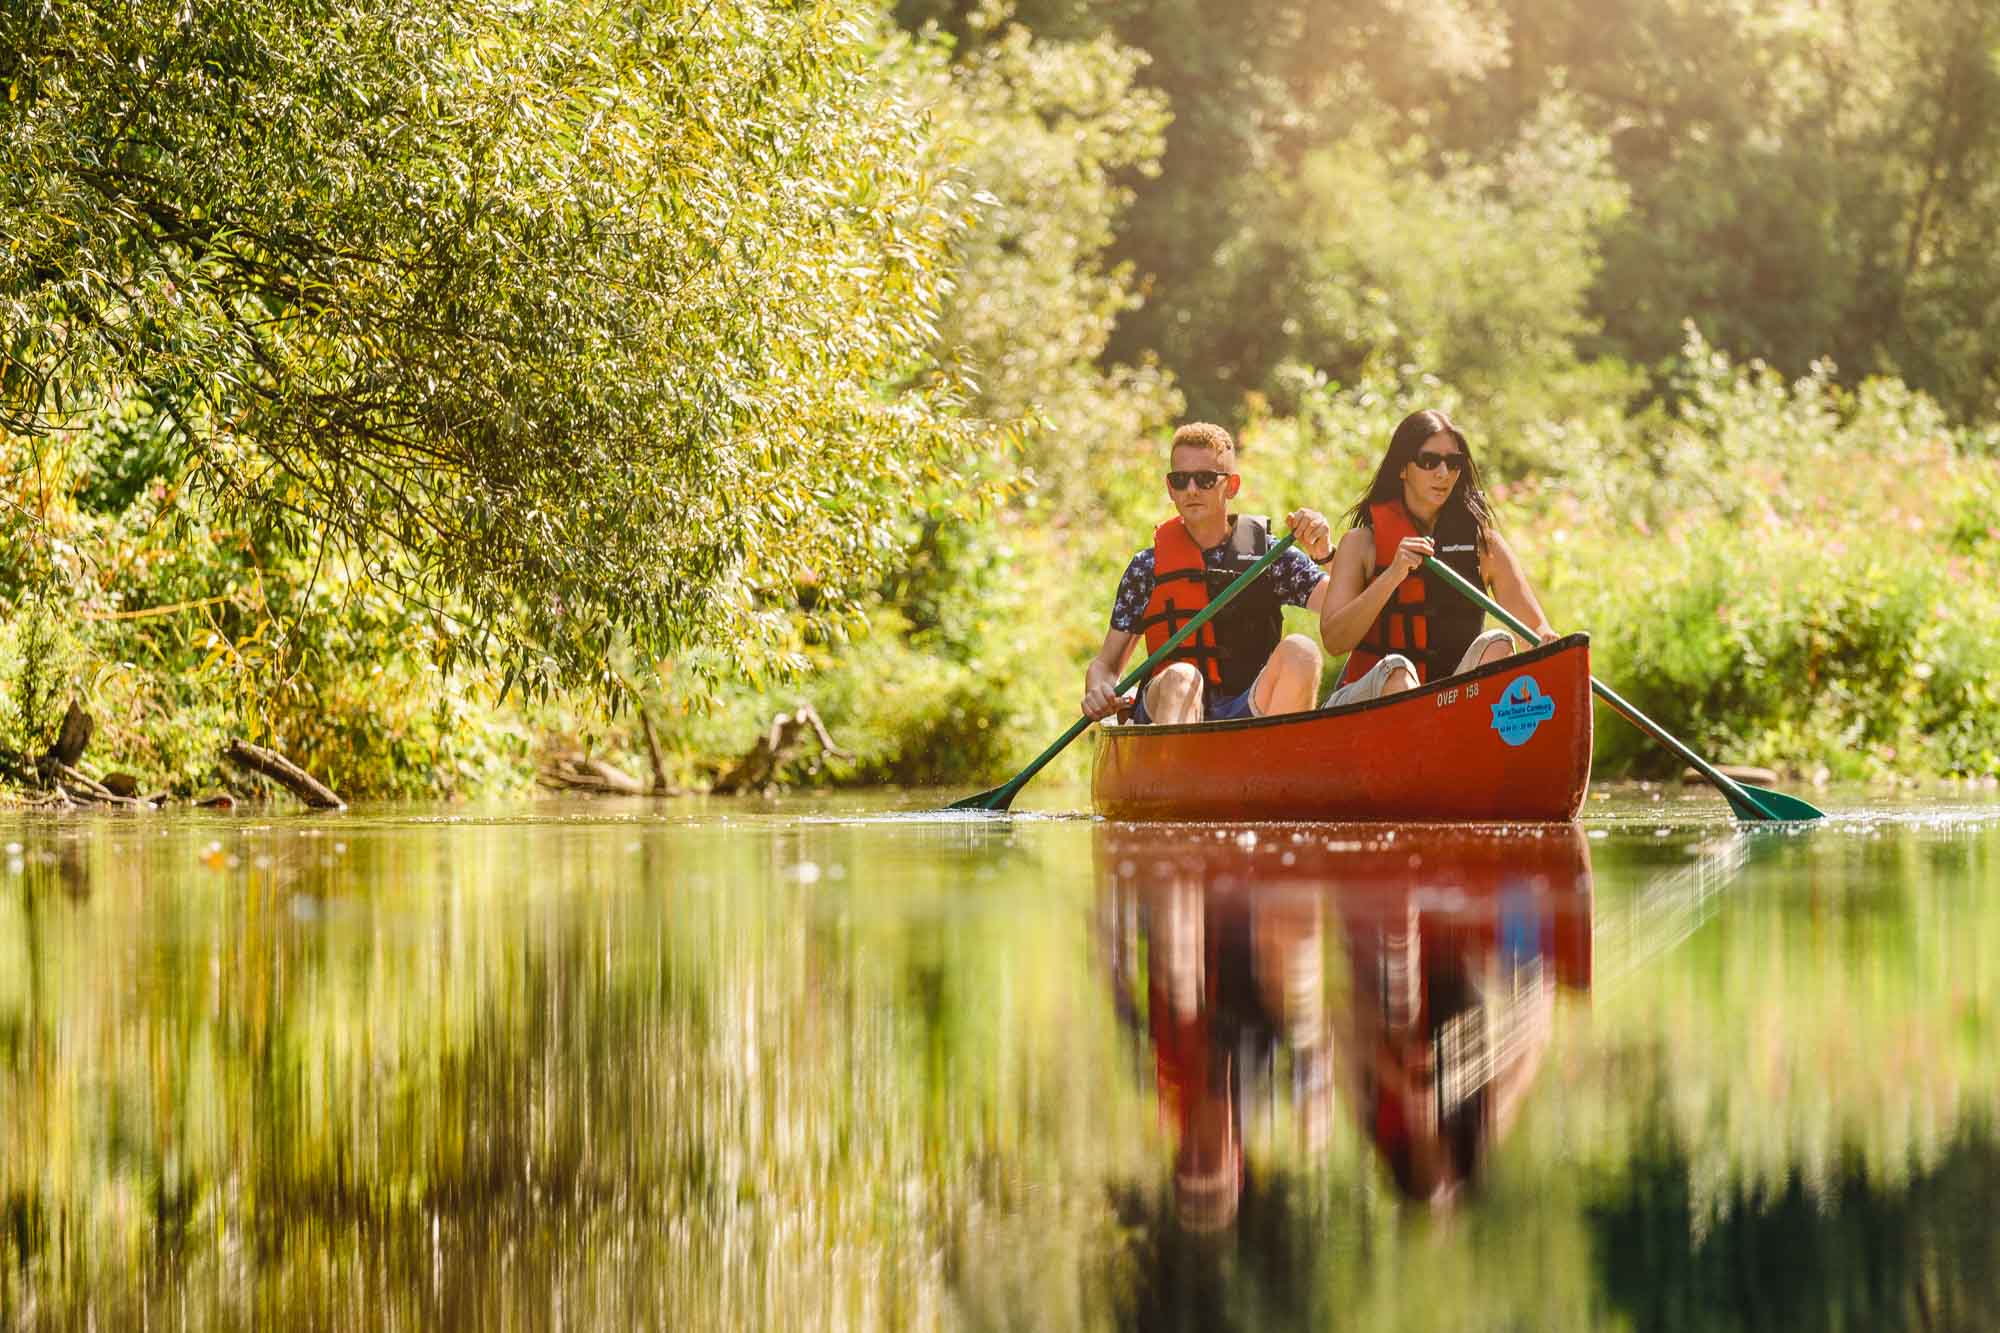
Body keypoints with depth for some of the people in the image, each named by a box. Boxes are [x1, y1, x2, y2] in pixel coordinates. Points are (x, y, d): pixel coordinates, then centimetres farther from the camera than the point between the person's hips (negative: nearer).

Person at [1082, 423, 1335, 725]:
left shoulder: (1269, 555, 11)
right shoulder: (1148, 566, 12)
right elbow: (1105, 663, 15)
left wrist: (1326, 554, -17)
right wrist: (1097, 692, -9)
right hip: (1166, 710, 0)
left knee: (1300, 651, -26)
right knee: (1181, 678, -34)